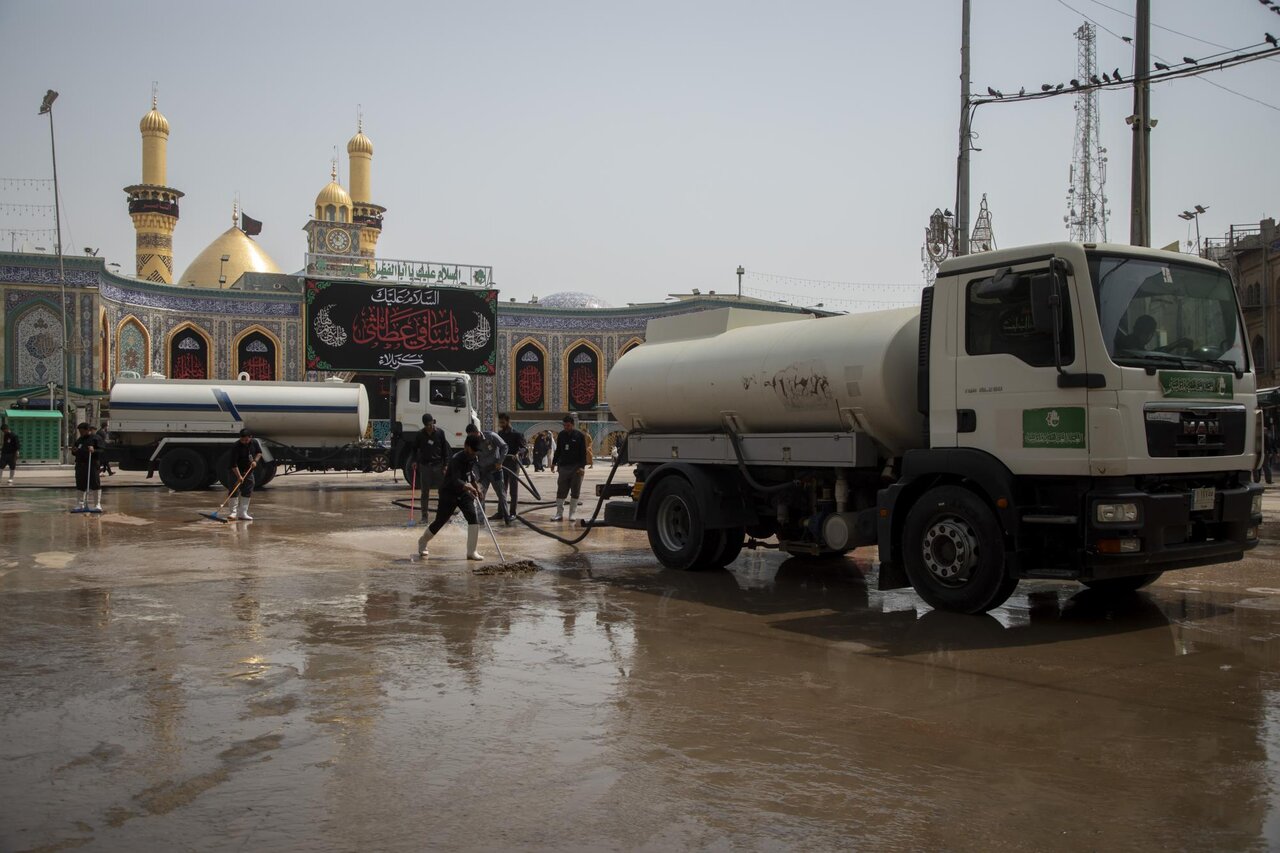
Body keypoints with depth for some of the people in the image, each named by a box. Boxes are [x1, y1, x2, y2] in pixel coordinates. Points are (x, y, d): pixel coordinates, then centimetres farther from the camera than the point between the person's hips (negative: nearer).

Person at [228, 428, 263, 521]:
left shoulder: (254, 442, -8)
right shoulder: (235, 446, -24)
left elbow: (259, 452, 11)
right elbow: (234, 464, -28)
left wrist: (255, 461, -9)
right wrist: (239, 476, -34)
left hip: (248, 471, 5)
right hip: (236, 471, -5)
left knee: (247, 492, 6)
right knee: (234, 490, -11)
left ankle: (243, 513, 13)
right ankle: (234, 513, -9)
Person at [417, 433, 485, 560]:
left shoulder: (472, 458, -2)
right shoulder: (457, 459, -27)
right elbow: (456, 481, -40)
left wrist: (475, 485, 12)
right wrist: (468, 486, -57)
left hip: (464, 492, 6)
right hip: (448, 493, -6)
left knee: (474, 517, -14)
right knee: (440, 521, 6)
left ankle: (471, 552, -12)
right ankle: (422, 542, 35)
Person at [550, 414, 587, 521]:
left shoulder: (579, 436, -3)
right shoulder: (561, 435, 7)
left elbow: (583, 452, -4)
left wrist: (582, 466, -12)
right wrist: (554, 463, 12)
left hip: (576, 468, -3)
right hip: (563, 467, 3)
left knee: (575, 492, 1)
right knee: (561, 491, 1)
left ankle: (572, 514, 8)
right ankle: (559, 513, 6)